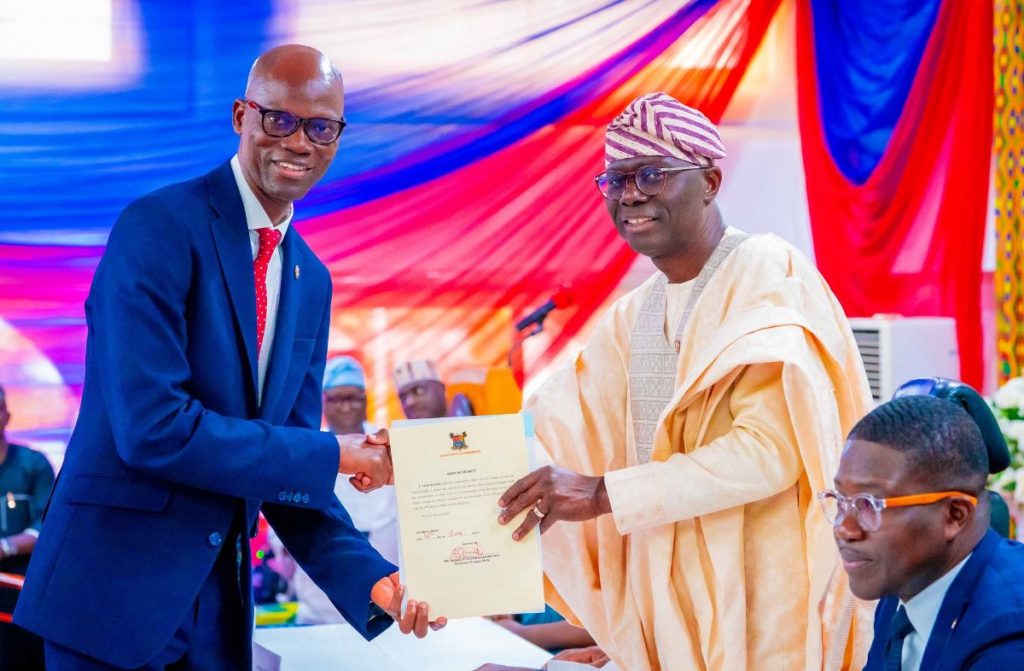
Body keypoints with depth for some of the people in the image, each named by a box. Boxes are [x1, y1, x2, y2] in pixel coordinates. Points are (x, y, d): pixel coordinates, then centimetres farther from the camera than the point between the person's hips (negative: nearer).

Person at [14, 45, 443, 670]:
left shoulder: (311, 280, 10)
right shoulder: (159, 226, -12)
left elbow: (288, 472, 10)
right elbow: (151, 428, -21)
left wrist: (372, 579, -5)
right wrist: (331, 454, -15)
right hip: (111, 594, -6)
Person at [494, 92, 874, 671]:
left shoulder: (767, 274, -11)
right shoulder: (634, 314, 13)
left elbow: (774, 447, -22)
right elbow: (559, 433, 7)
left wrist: (603, 494, -24)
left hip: (762, 586, -7)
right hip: (666, 589, 7)